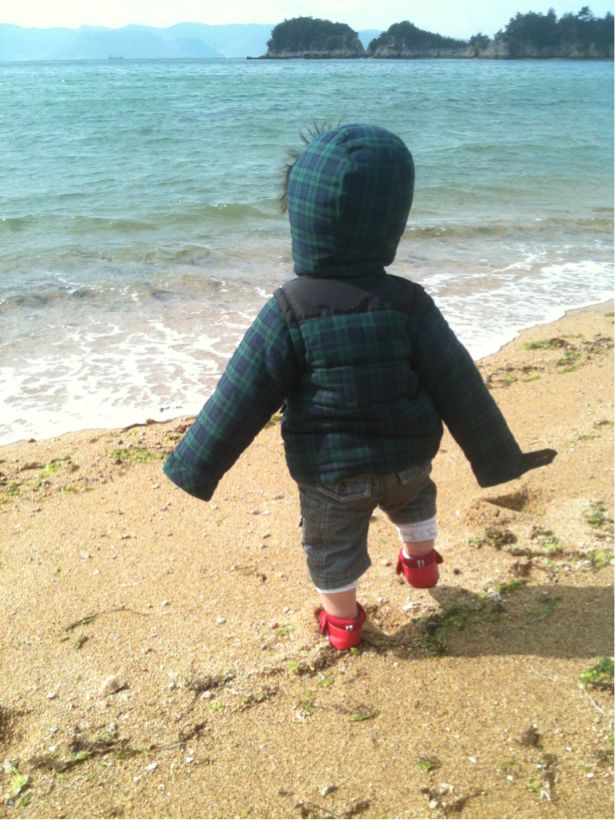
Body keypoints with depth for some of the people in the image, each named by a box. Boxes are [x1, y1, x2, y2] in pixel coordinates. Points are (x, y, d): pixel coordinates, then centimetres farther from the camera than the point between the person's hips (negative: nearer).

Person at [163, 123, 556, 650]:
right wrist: (499, 456, 2)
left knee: (332, 546, 21)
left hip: (327, 472, -2)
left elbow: (239, 401, -16)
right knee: (414, 499, 34)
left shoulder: (288, 312, -19)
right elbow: (460, 389, -10)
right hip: (406, 460, 3)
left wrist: (196, 468, -5)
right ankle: (420, 560, 56)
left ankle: (342, 622, 38)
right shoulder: (408, 304, -15)